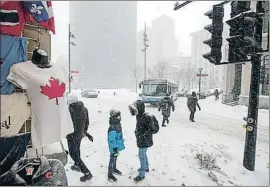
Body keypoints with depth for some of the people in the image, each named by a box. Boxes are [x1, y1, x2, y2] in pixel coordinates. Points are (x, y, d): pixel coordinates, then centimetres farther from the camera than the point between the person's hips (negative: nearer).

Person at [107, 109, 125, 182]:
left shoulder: (118, 124, -4)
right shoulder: (112, 129, -33)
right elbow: (112, 141, -27)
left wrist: (121, 142, 21)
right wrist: (114, 150, -20)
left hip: (118, 146, 9)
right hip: (114, 148, -8)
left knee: (115, 158, 28)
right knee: (112, 160, 10)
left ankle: (114, 169, 50)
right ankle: (110, 175, 30)